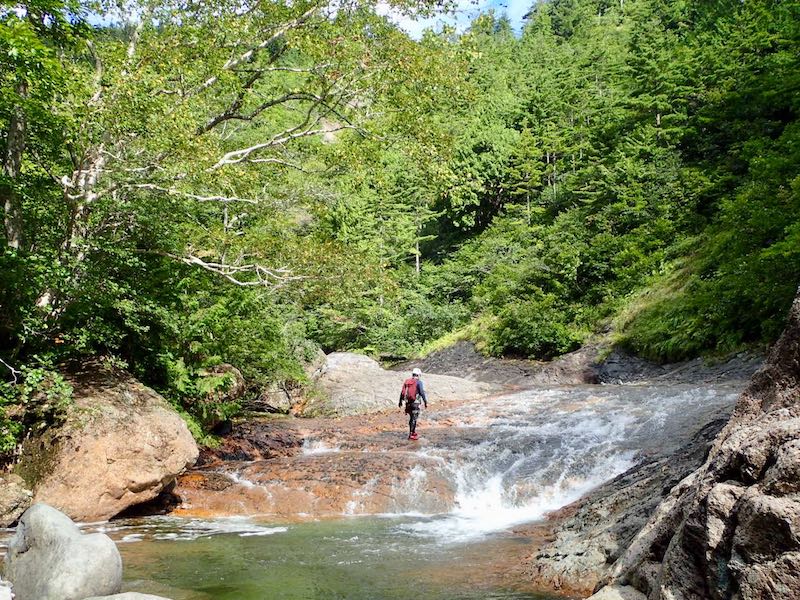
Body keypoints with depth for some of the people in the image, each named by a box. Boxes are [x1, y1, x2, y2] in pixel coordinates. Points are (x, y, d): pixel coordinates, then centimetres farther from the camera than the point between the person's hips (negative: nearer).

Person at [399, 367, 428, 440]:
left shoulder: (407, 381, 10)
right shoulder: (418, 382, -9)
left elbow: (402, 392, 16)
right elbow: (422, 393, -15)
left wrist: (400, 401, 27)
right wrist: (426, 402, -10)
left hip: (408, 402, 6)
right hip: (415, 403, -6)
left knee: (412, 418, 19)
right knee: (414, 418, -1)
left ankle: (413, 432, 26)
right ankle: (411, 435, 0)